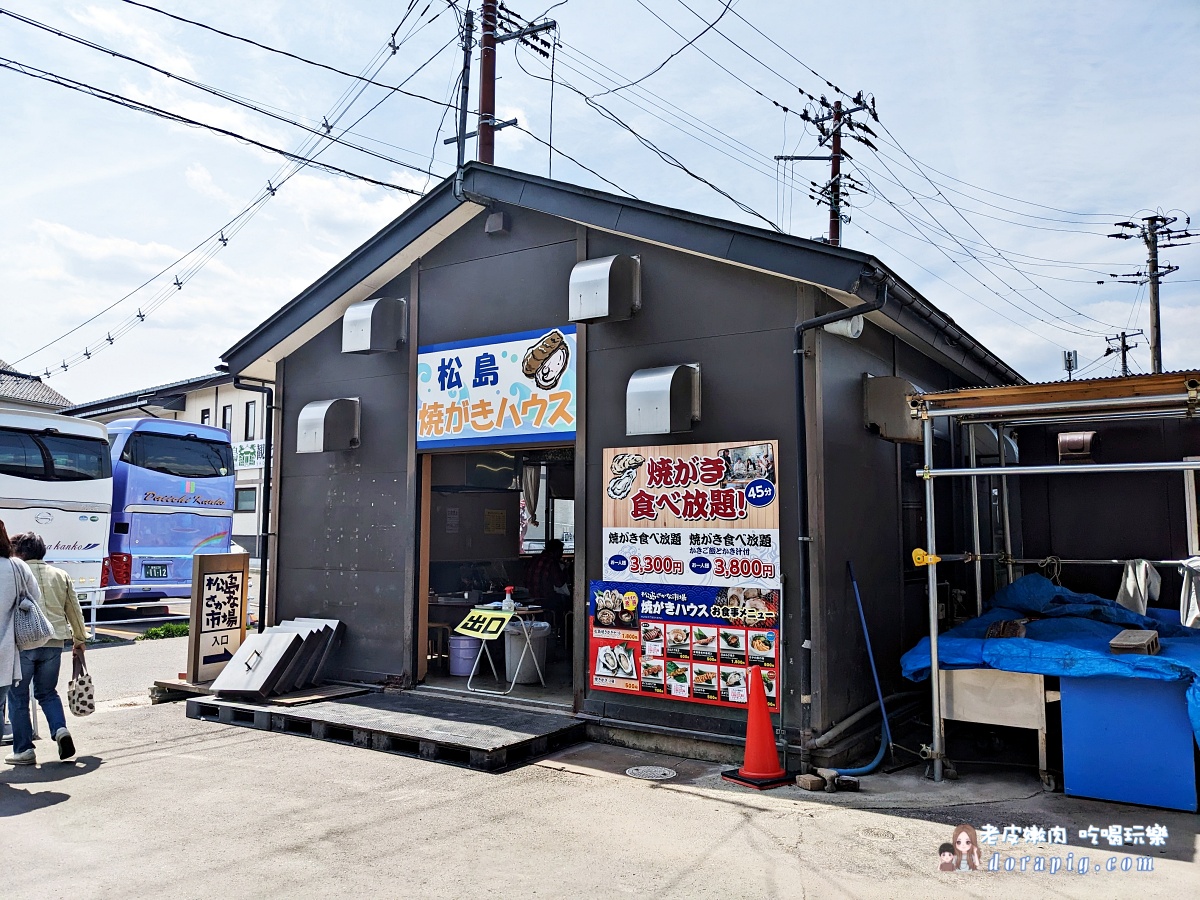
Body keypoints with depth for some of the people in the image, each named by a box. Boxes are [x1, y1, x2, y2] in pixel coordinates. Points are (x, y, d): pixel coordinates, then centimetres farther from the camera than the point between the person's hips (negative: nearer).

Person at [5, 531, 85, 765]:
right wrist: (80, 640, 25)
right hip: (54, 643, 4)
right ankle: (60, 729, -3)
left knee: (19, 696, 9)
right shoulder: (60, 575, 10)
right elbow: (75, 611, 14)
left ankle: (23, 749, 10)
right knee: (47, 692, 19)